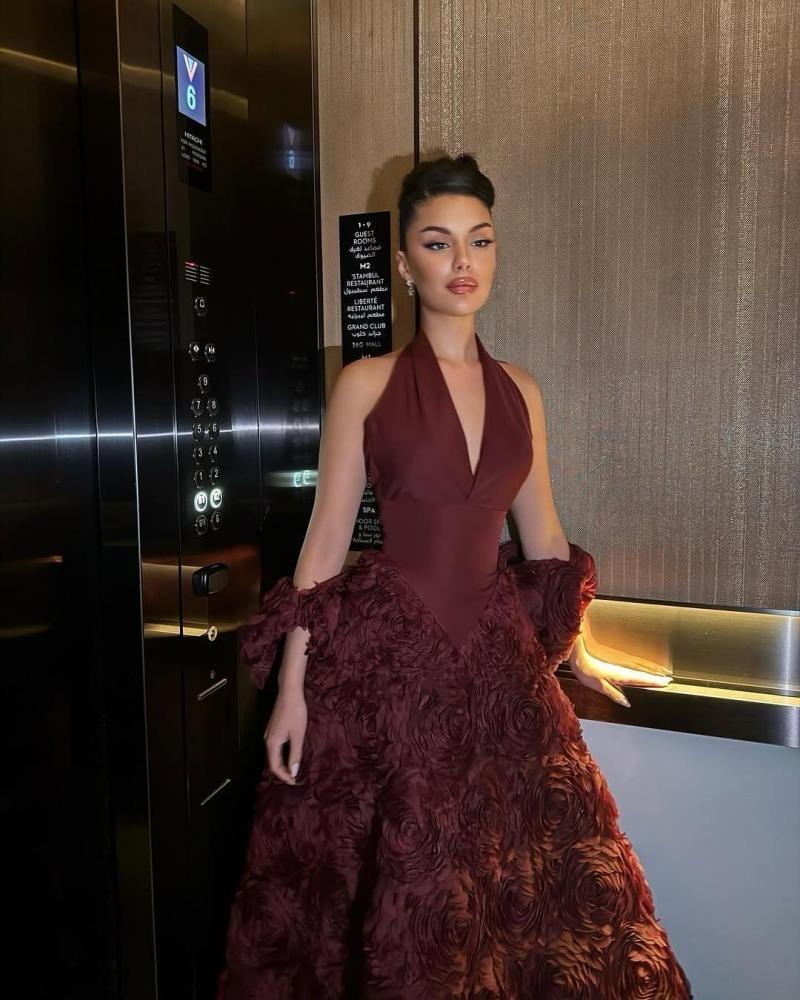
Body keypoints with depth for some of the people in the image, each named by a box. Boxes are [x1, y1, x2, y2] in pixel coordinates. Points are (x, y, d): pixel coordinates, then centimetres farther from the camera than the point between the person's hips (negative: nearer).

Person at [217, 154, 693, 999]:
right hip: (387, 659, -3)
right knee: (400, 890, 8)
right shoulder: (365, 384, -4)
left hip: (497, 656, 4)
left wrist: (578, 655, 19)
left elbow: (542, 536, 14)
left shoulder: (520, 391, 7)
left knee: (527, 874, 11)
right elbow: (325, 543, -5)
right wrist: (292, 690, -7)